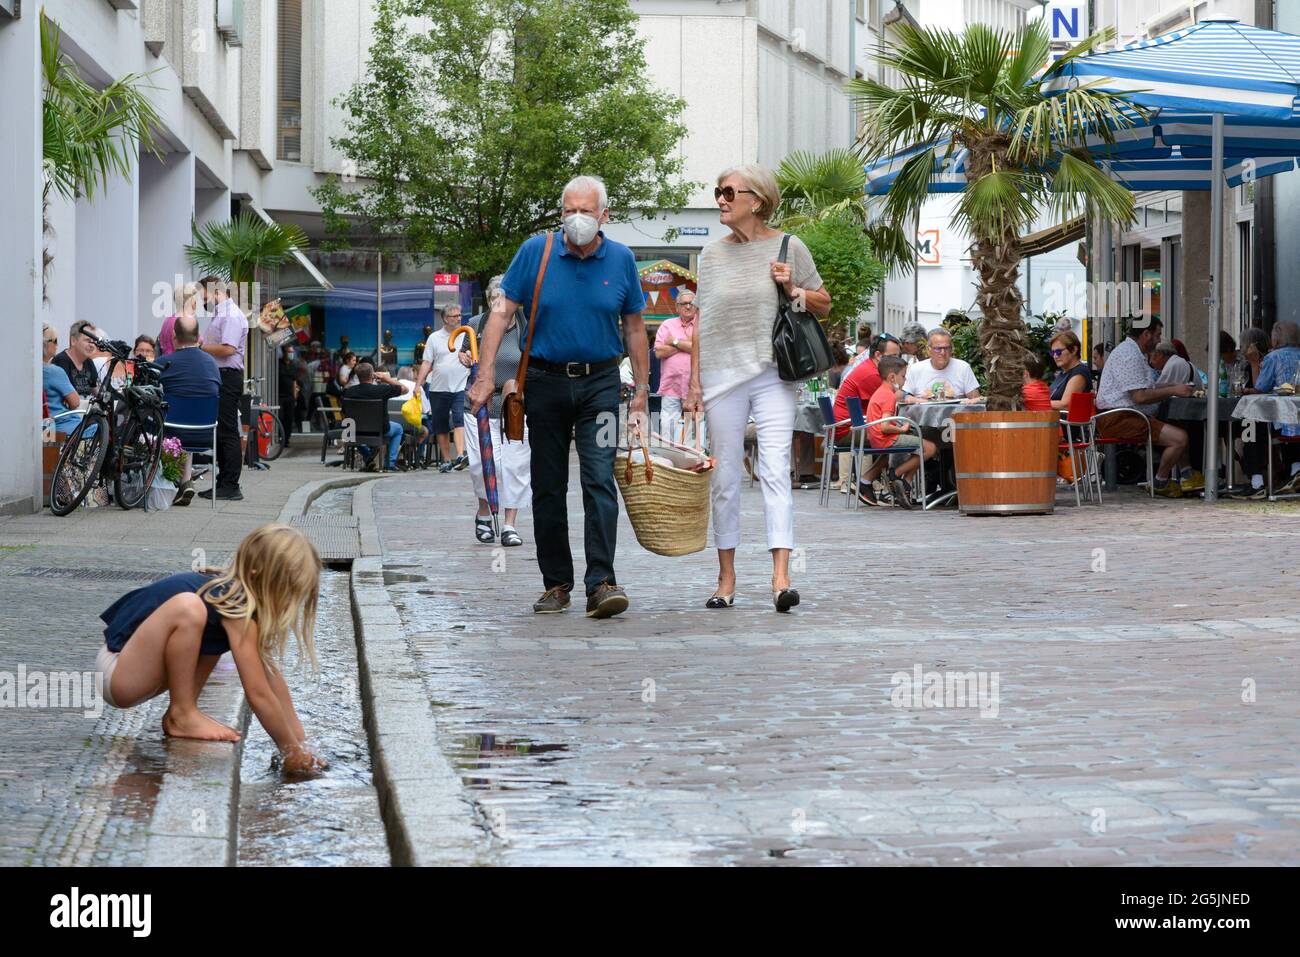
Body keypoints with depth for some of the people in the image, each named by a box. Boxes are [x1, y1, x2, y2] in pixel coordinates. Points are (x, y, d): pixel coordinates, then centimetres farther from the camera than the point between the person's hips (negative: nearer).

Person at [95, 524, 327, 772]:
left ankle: (180, 714, 7)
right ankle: (181, 717, -13)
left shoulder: (229, 588, 6)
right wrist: (292, 752, -10)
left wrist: (300, 739, 10)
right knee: (188, 608, -31)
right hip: (119, 677, -10)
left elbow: (270, 674, 10)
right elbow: (258, 694, -21)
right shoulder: (239, 609, -21)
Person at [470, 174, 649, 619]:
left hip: (599, 383, -1)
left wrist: (641, 391, 7)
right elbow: (502, 312, -1)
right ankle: (556, 583, 16)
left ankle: (602, 583, -17)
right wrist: (486, 375, -9)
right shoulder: (536, 252, -2)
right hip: (546, 380, 1)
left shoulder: (621, 260, 1)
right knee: (548, 486, 6)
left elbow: (634, 328, 8)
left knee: (600, 478, -14)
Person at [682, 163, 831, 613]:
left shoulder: (788, 247, 3)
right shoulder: (712, 255, 10)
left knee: (775, 471, -13)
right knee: (725, 478, 6)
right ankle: (726, 579, 15)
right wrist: (694, 380, 7)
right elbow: (701, 322, 13)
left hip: (772, 374, -3)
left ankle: (781, 578, -19)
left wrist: (793, 290, -9)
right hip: (722, 374, 3)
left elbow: (824, 305, 10)